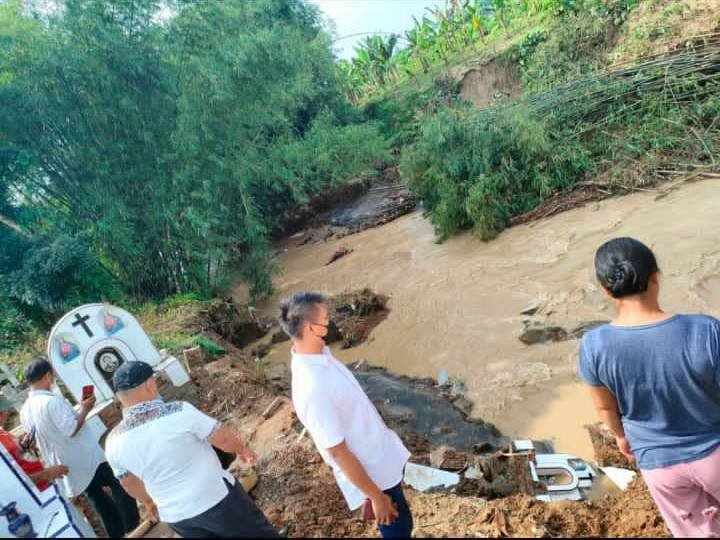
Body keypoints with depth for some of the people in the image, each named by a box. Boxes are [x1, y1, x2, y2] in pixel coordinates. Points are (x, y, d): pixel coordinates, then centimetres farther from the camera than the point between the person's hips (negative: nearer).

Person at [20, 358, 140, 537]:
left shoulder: (25, 411, 3)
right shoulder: (52, 401, -24)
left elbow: (37, 438, 13)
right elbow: (71, 430, -26)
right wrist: (84, 410, -14)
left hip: (66, 465, 8)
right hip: (85, 457, -8)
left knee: (95, 495, 17)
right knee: (117, 484, 7)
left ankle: (118, 530, 24)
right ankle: (132, 523, 11)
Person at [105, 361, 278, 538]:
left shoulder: (114, 442, -10)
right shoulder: (178, 412, -25)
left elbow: (130, 482, 6)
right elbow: (223, 438, -15)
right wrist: (241, 450, 6)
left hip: (175, 515, 5)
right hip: (216, 497, -5)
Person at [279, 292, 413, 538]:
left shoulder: (320, 354, -6)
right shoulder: (313, 388, -35)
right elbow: (338, 453, -27)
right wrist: (376, 496, -16)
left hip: (382, 457, 8)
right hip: (372, 472, -8)